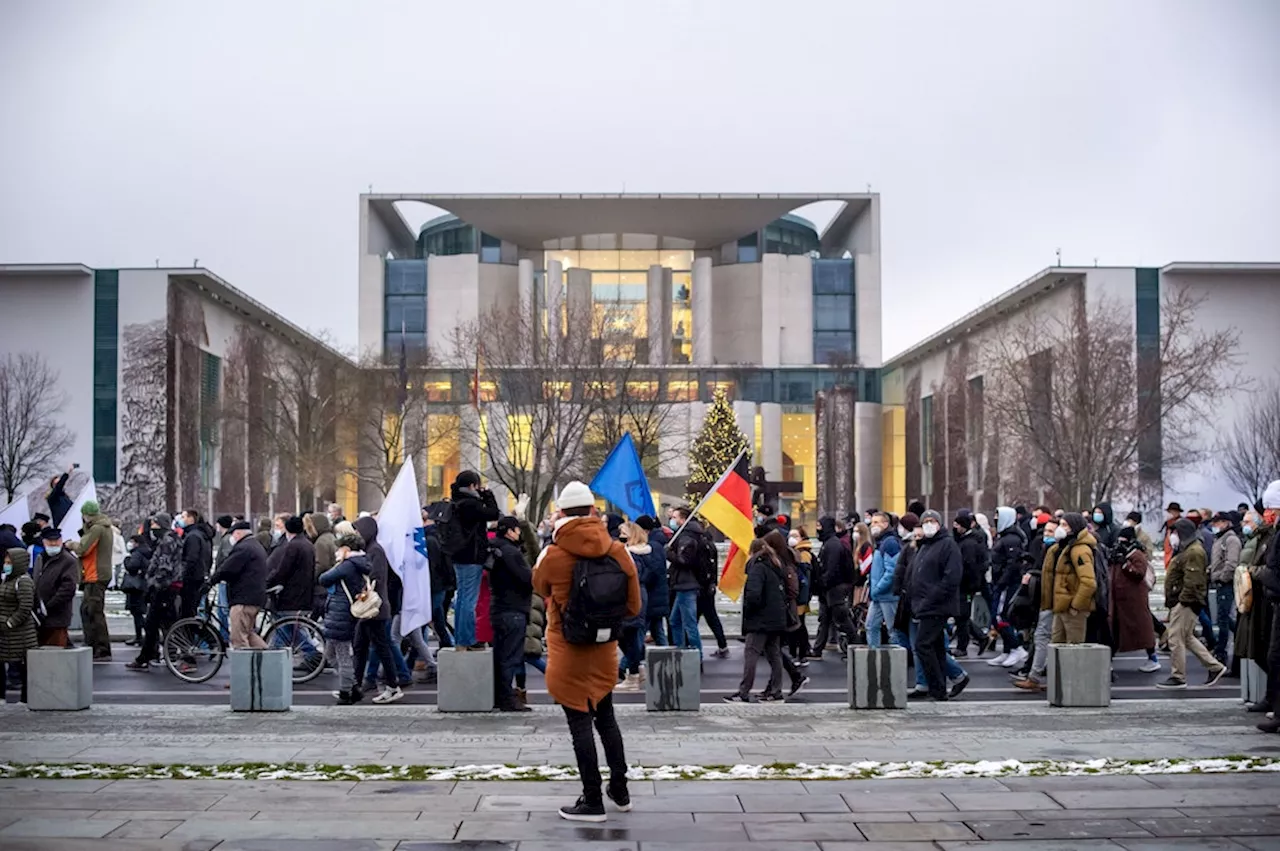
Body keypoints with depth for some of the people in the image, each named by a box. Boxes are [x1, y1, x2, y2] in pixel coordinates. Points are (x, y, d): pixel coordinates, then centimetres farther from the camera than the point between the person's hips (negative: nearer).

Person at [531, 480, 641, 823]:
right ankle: (619, 788, 29)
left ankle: (593, 801, 7)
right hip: (604, 651, 4)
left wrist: (556, 535, 11)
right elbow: (632, 606, 1)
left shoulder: (553, 555, -16)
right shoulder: (619, 552, -7)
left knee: (580, 723, 3)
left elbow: (540, 586, 7)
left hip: (568, 652, -4)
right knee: (606, 717, 21)